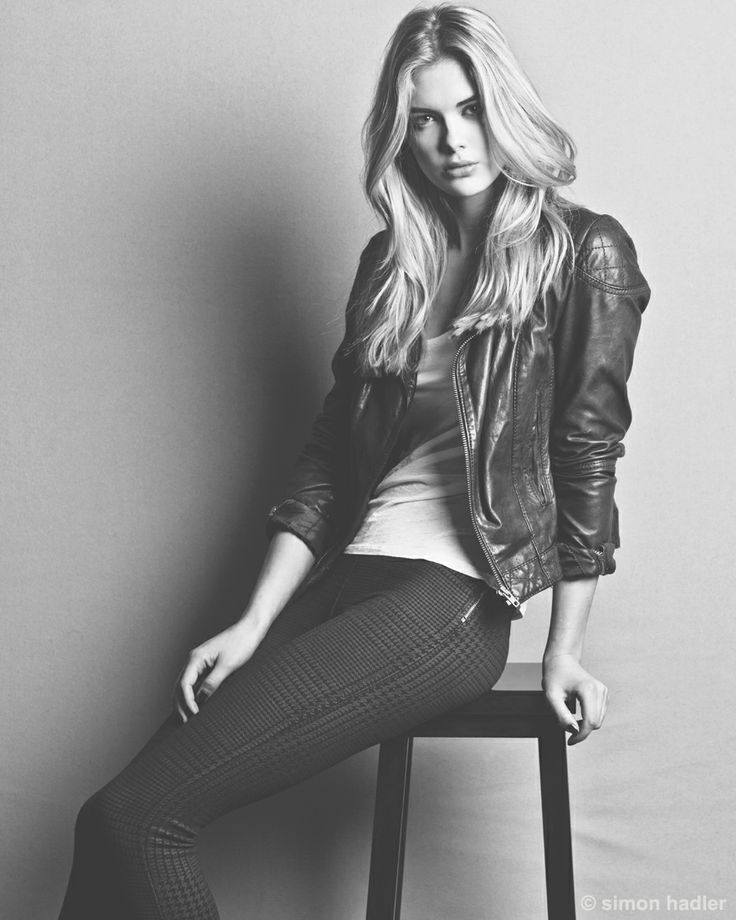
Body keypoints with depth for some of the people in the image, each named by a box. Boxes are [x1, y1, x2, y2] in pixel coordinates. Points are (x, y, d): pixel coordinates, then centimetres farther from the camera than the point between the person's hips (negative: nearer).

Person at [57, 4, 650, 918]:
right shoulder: (389, 260, 16)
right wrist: (254, 624, 5)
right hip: (350, 577, 6)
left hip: (452, 602, -5)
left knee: (133, 816, -19)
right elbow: (327, 453, 12)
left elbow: (588, 456, -1)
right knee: (111, 825, -10)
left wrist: (563, 650, -3)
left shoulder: (585, 253, 1)